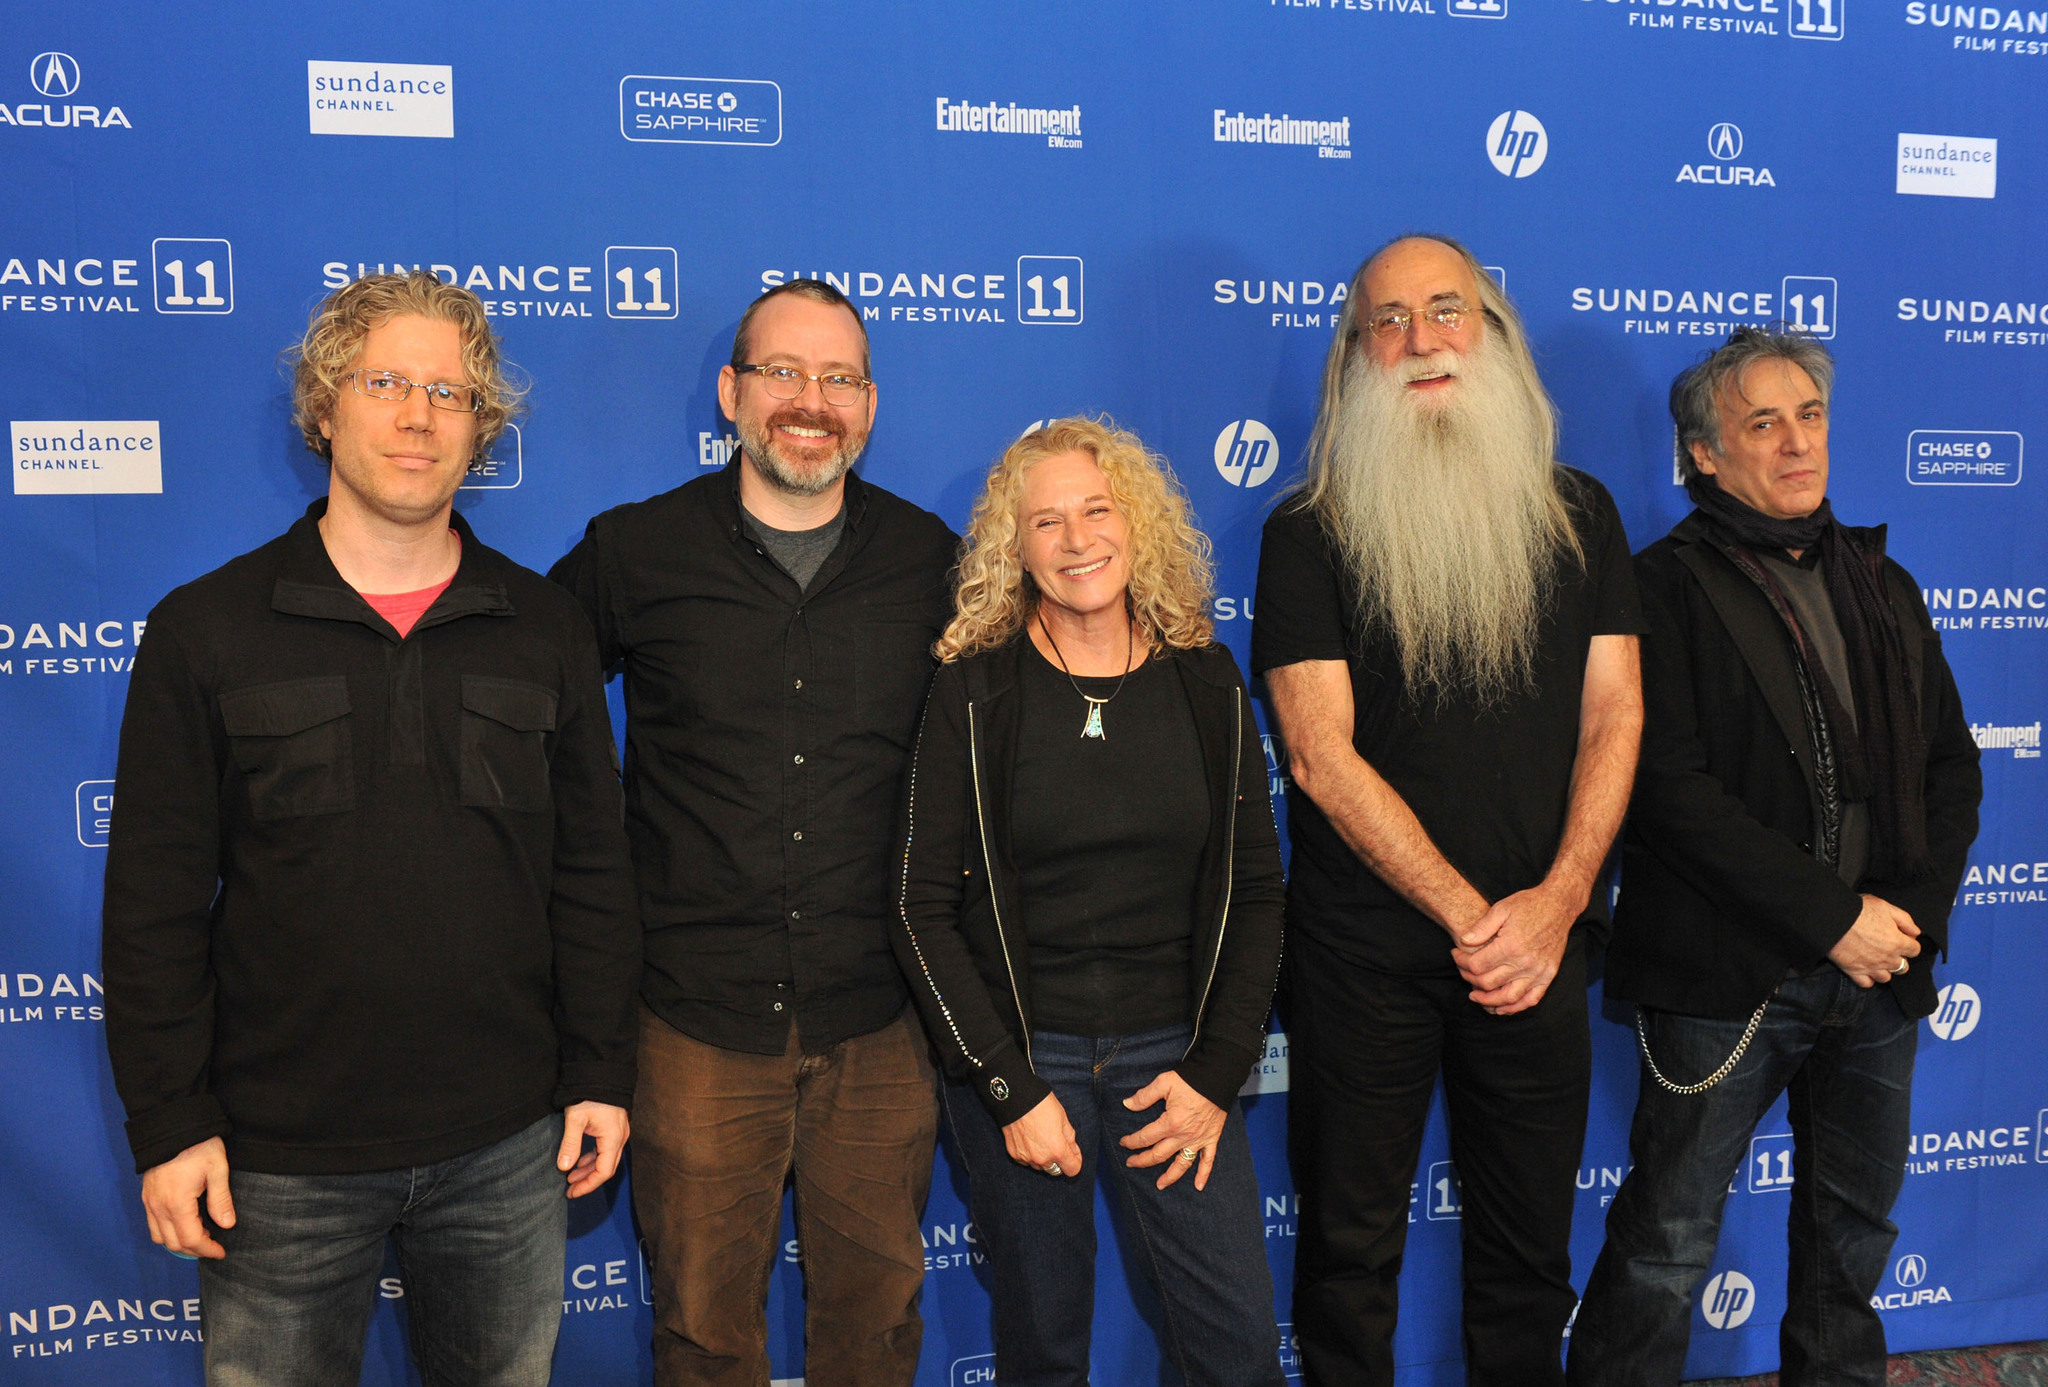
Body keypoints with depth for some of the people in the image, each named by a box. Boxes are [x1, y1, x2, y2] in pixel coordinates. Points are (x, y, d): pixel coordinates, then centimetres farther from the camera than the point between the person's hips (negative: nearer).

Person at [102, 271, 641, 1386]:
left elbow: (592, 874, 4)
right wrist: (169, 1124, -6)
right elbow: (155, 905, -3)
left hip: (506, 1144, 2)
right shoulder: (204, 631, -3)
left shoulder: (546, 632, 2)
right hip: (281, 1156, -1)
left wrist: (600, 1073, 2)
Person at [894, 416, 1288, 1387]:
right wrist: (1010, 1088, -10)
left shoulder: (1205, 683, 2)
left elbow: (1254, 891, 5)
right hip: (1015, 1053, -2)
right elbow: (923, 907, -7)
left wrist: (1215, 1072, -2)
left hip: (1170, 1055, 2)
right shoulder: (976, 691, -6)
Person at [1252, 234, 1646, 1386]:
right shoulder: (1309, 534, -3)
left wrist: (1555, 904, -11)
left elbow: (1614, 713, 2)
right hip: (1365, 946, -2)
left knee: (1529, 1242, 15)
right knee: (1353, 1240, 10)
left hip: (1541, 943, 3)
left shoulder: (1579, 514, 7)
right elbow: (1322, 756, -9)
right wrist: (1470, 914, -14)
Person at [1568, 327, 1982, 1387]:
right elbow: (1673, 791, -15)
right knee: (1665, 1246, 2)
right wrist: (1834, 917, -16)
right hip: (1728, 978, -6)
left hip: (1880, 976, 6)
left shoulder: (1882, 587, 14)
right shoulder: (1669, 588, -6)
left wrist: (1913, 908, -4)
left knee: (1855, 1229, 19)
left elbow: (1952, 764, 13)